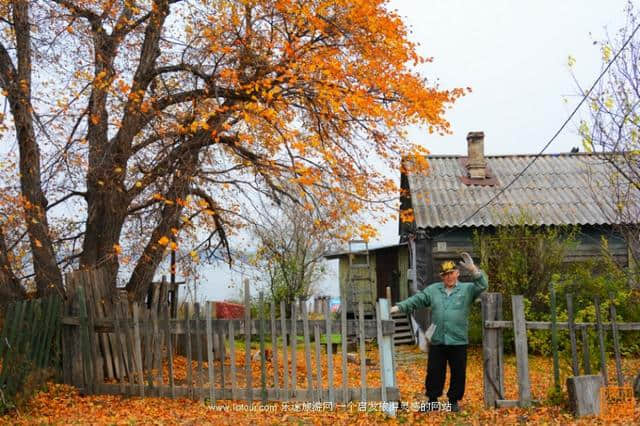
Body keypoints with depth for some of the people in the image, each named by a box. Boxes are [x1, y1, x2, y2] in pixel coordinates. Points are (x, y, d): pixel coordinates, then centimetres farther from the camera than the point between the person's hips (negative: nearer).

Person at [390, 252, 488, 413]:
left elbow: (483, 285, -12)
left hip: (458, 341, -1)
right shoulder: (432, 290, 8)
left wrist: (473, 270, -24)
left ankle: (454, 400, 26)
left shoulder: (467, 289, 3)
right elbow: (415, 300, 4)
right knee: (434, 372, 9)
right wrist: (399, 306, -8)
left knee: (458, 373, 8)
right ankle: (432, 399, 24)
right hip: (437, 341, 1)